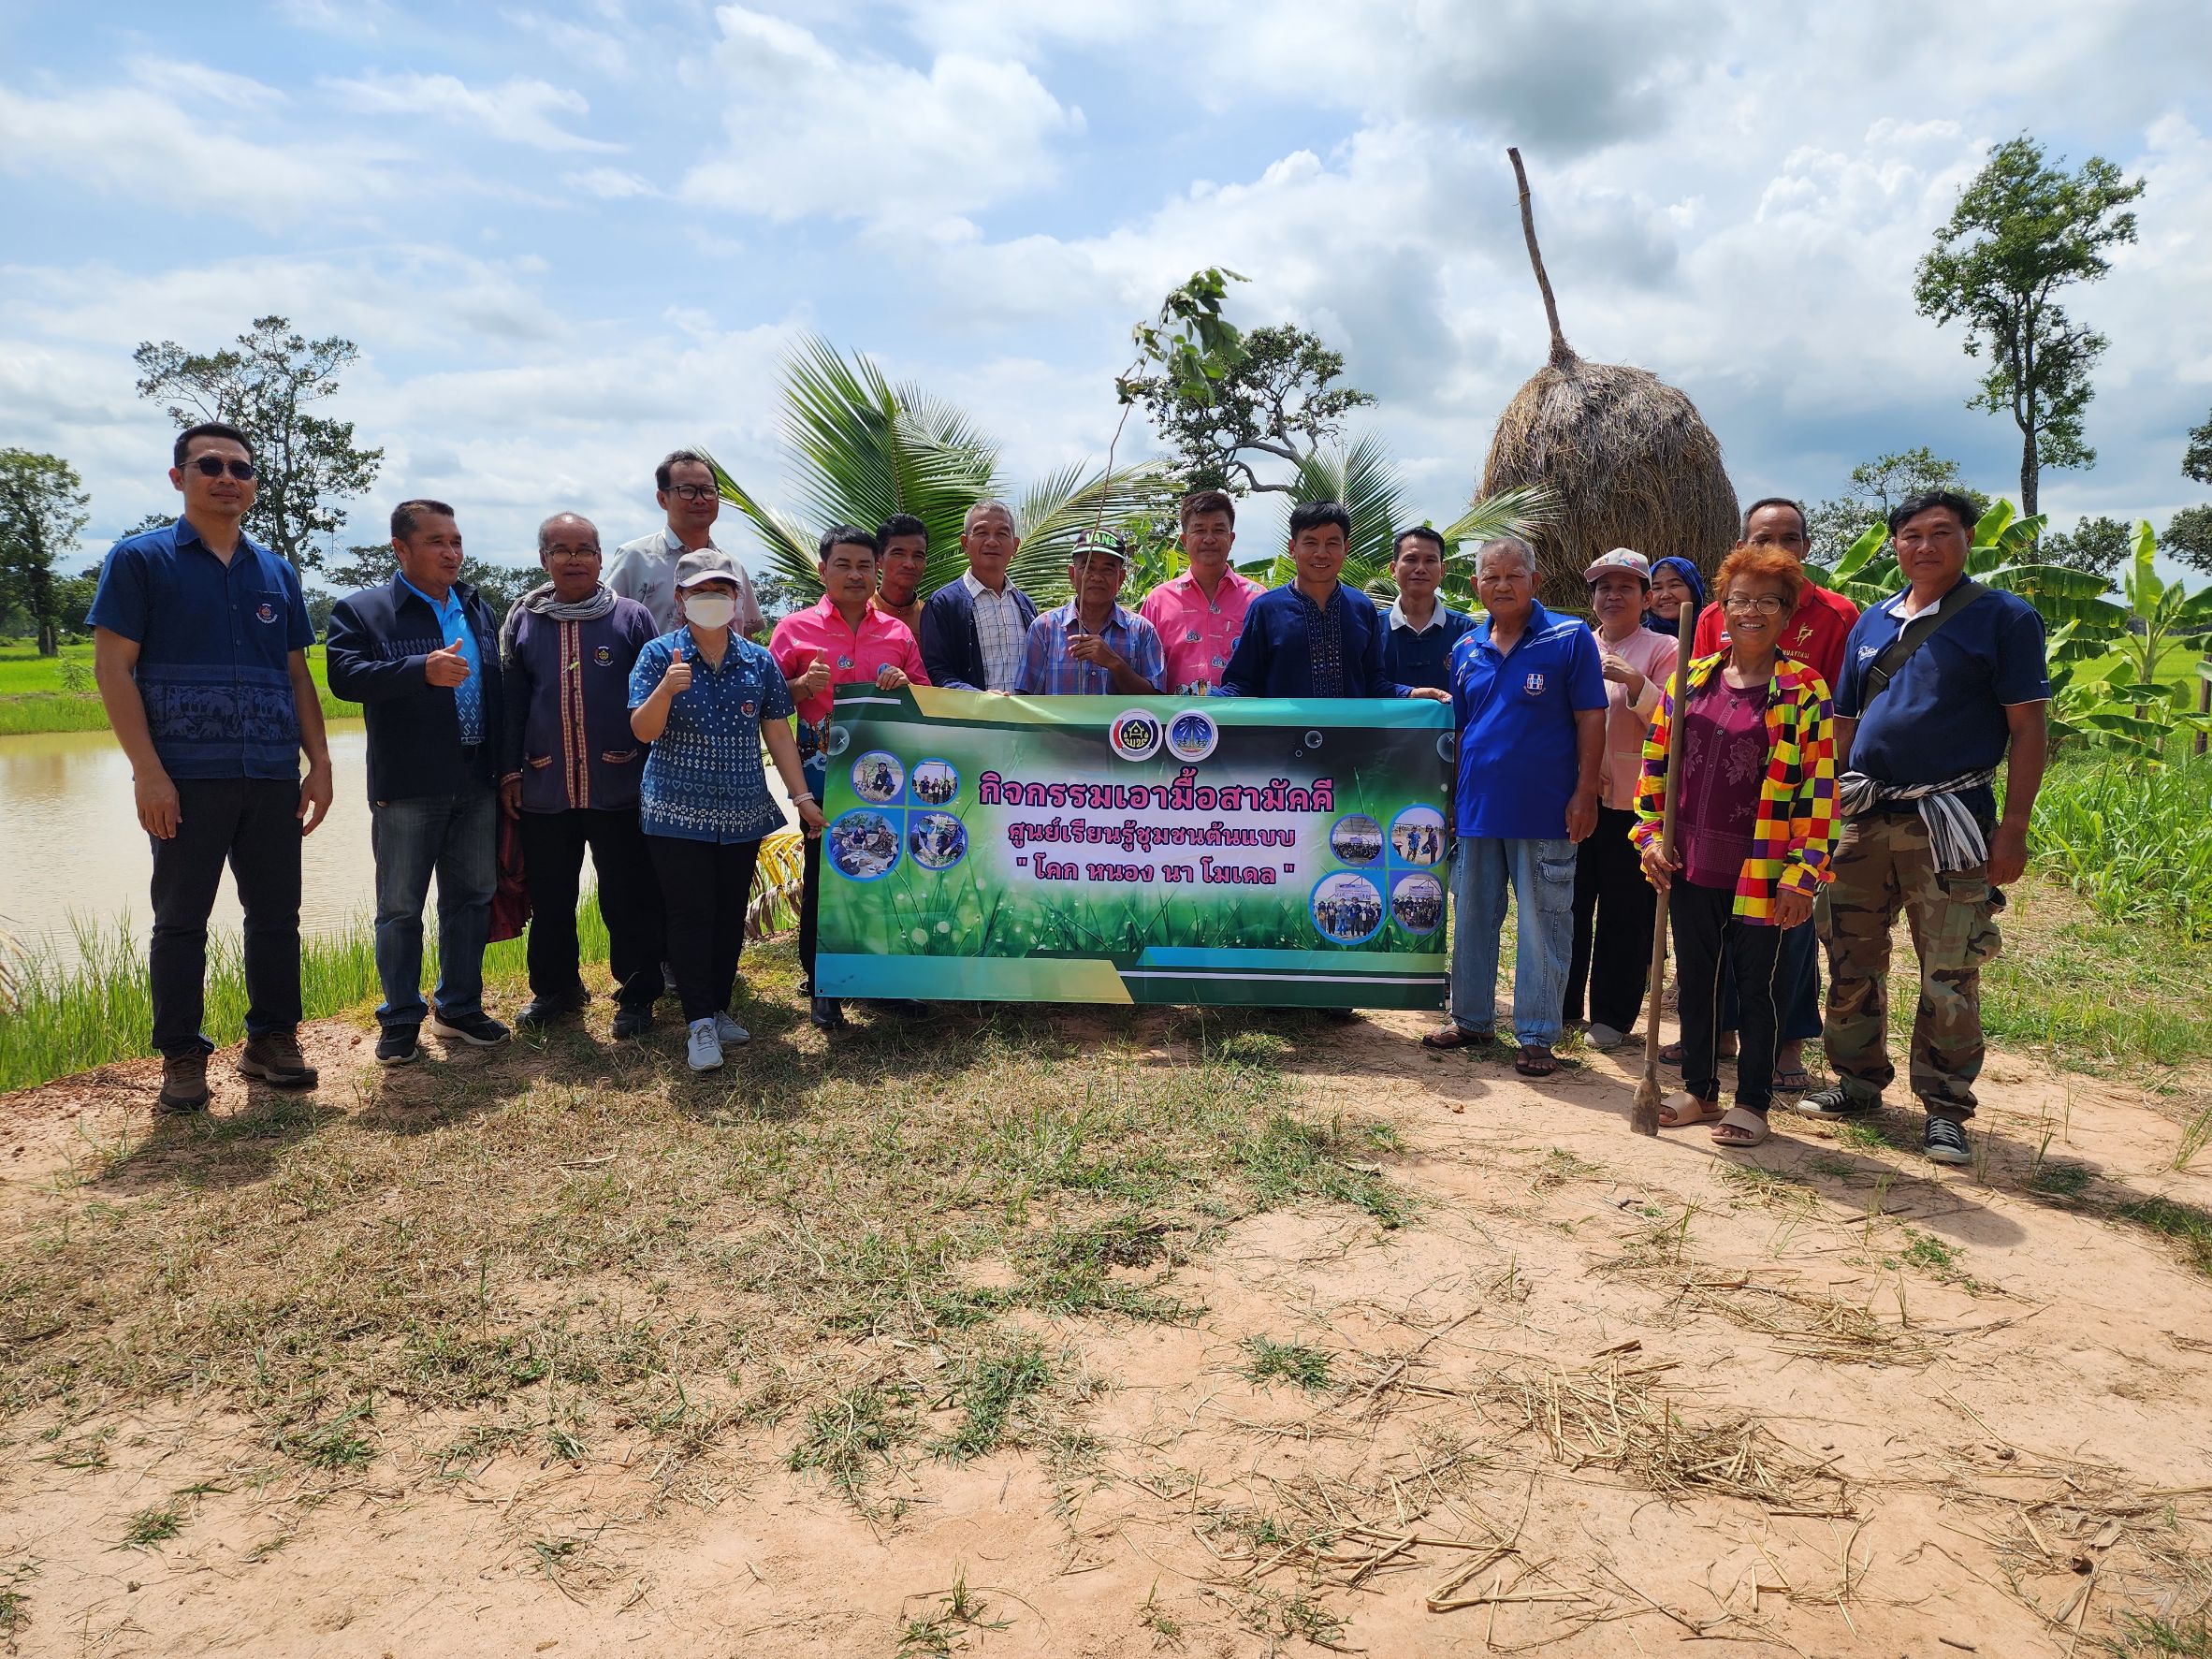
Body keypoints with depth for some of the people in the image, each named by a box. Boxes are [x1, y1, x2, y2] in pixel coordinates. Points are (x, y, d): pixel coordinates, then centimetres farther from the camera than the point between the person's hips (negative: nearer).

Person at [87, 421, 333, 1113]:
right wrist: (147, 771, -13)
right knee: (181, 921, 4)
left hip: (273, 777, 4)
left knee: (276, 913, 8)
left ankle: (272, 1039, 21)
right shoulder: (141, 559, 0)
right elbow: (113, 667, -5)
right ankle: (182, 1058, 13)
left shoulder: (277, 572, 13)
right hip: (187, 778, -4)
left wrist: (320, 763, 8)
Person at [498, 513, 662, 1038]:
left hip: (619, 791, -3)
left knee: (629, 900, 3)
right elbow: (510, 704, 12)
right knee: (549, 901, 13)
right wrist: (510, 772, 7)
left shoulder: (631, 618, 0)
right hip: (544, 792, 3)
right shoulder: (522, 622, 8)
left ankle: (636, 995, 16)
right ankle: (554, 988, 30)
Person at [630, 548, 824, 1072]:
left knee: (731, 913, 9)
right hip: (678, 811, -3)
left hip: (743, 812, 3)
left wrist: (803, 797, 3)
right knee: (690, 913, -3)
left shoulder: (760, 661, 5)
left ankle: (719, 1007, 22)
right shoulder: (660, 654, -3)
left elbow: (778, 735, 7)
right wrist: (665, 689, -29)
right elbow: (643, 730, -10)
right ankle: (700, 1022, 2)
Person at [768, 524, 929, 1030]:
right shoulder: (795, 628, 4)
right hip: (823, 776, -2)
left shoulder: (897, 632, 11)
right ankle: (823, 986, 13)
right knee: (823, 879, 2)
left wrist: (905, 685, -5)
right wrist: (804, 687, -15)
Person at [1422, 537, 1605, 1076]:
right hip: (1476, 807, 5)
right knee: (1472, 919, 14)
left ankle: (1536, 1036, 11)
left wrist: (1584, 793, -11)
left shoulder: (1570, 638, -4)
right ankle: (1471, 1019, 27)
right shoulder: (1466, 648, 10)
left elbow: (1591, 718, -5)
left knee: (1542, 926, 2)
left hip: (1544, 811, -5)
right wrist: (1449, 796, 12)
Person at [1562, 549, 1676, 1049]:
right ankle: (1562, 1005, 23)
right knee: (1570, 902, 10)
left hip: (1631, 800, -4)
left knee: (1625, 912, 2)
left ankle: (1613, 1016, 14)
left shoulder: (1663, 651, -1)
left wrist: (1636, 684, -23)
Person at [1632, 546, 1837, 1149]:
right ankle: (1698, 1089, 30)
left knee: (1757, 986, 8)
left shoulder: (1805, 692, -6)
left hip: (1760, 874, -4)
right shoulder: (1690, 680, 7)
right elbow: (1656, 764, 11)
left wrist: (1803, 875, -12)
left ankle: (1752, 1102, 22)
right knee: (1695, 978, 14)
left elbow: (1819, 791, -8)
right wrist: (1651, 837, 4)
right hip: (1689, 867, 4)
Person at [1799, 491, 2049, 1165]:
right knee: (1851, 963, 11)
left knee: (1948, 977, -1)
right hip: (1862, 821, 5)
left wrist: (2014, 827, -12)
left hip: (1948, 823, -5)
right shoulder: (1871, 623, 13)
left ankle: (1944, 1109, 11)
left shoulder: (2005, 617, -1)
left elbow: (2028, 727, -5)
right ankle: (1858, 1082, 26)